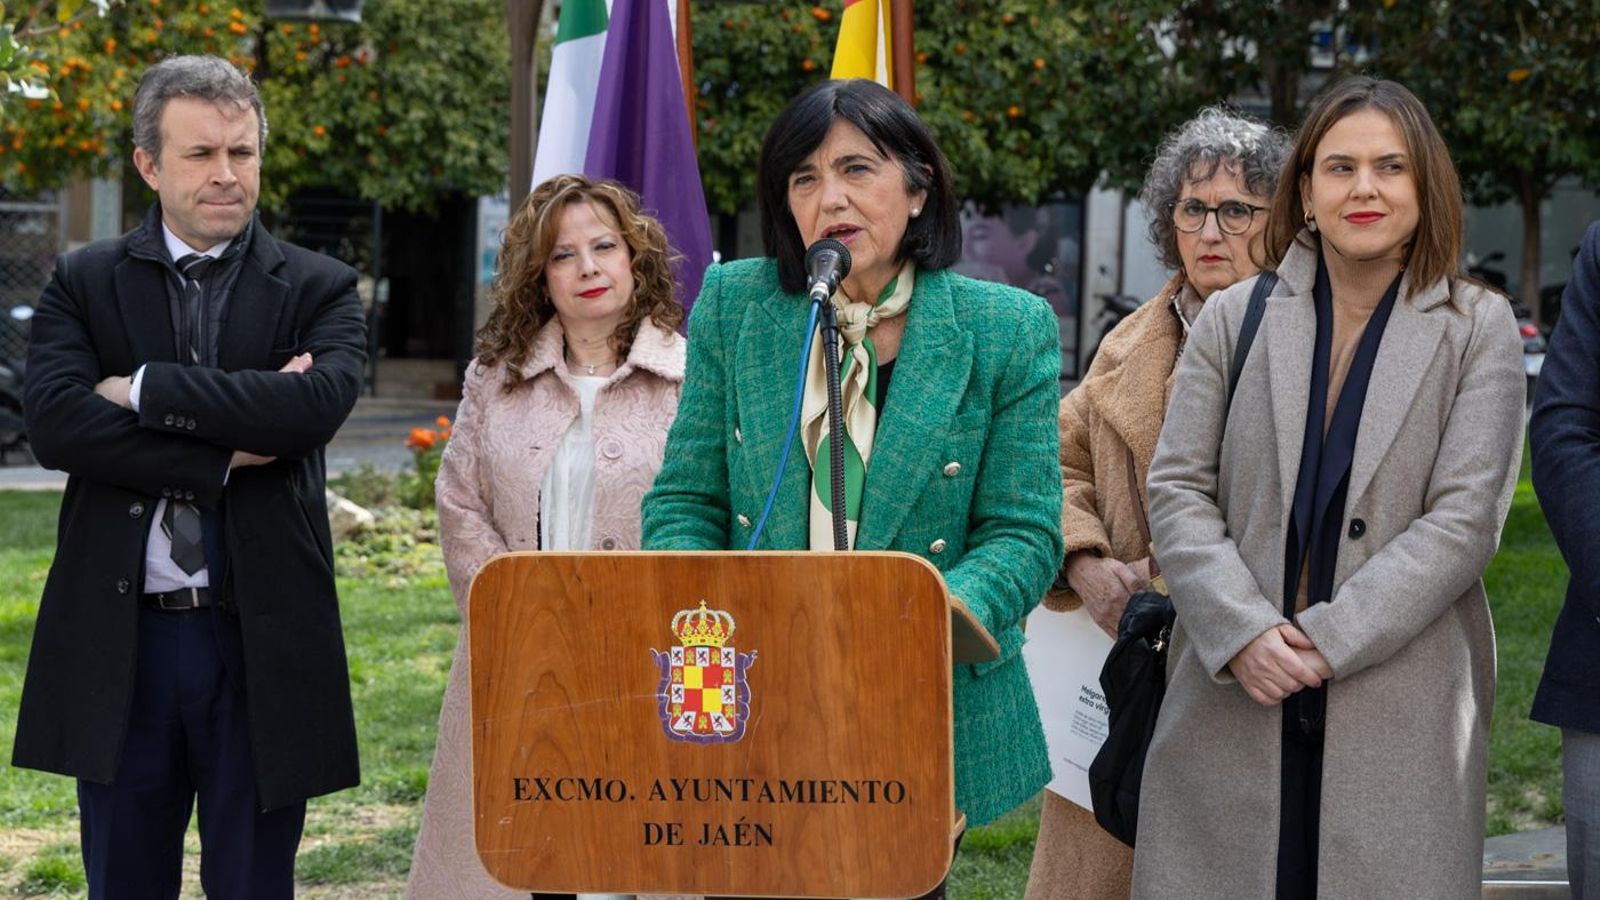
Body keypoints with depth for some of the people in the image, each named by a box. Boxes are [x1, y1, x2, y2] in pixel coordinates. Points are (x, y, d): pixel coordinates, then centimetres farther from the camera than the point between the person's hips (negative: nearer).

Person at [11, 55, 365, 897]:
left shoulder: (319, 290, 2)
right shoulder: (83, 283, 5)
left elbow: (318, 403, -18)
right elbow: (54, 423, -12)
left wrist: (145, 388, -13)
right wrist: (223, 456, -16)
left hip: (261, 646, -1)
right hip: (120, 641, 1)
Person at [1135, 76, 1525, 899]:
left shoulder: (1477, 330, 4)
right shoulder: (1233, 319, 9)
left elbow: (1465, 517, -4)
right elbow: (1177, 490, 4)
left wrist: (1326, 642, -12)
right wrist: (1242, 632, -12)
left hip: (1399, 720, -1)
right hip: (1232, 700, 2)